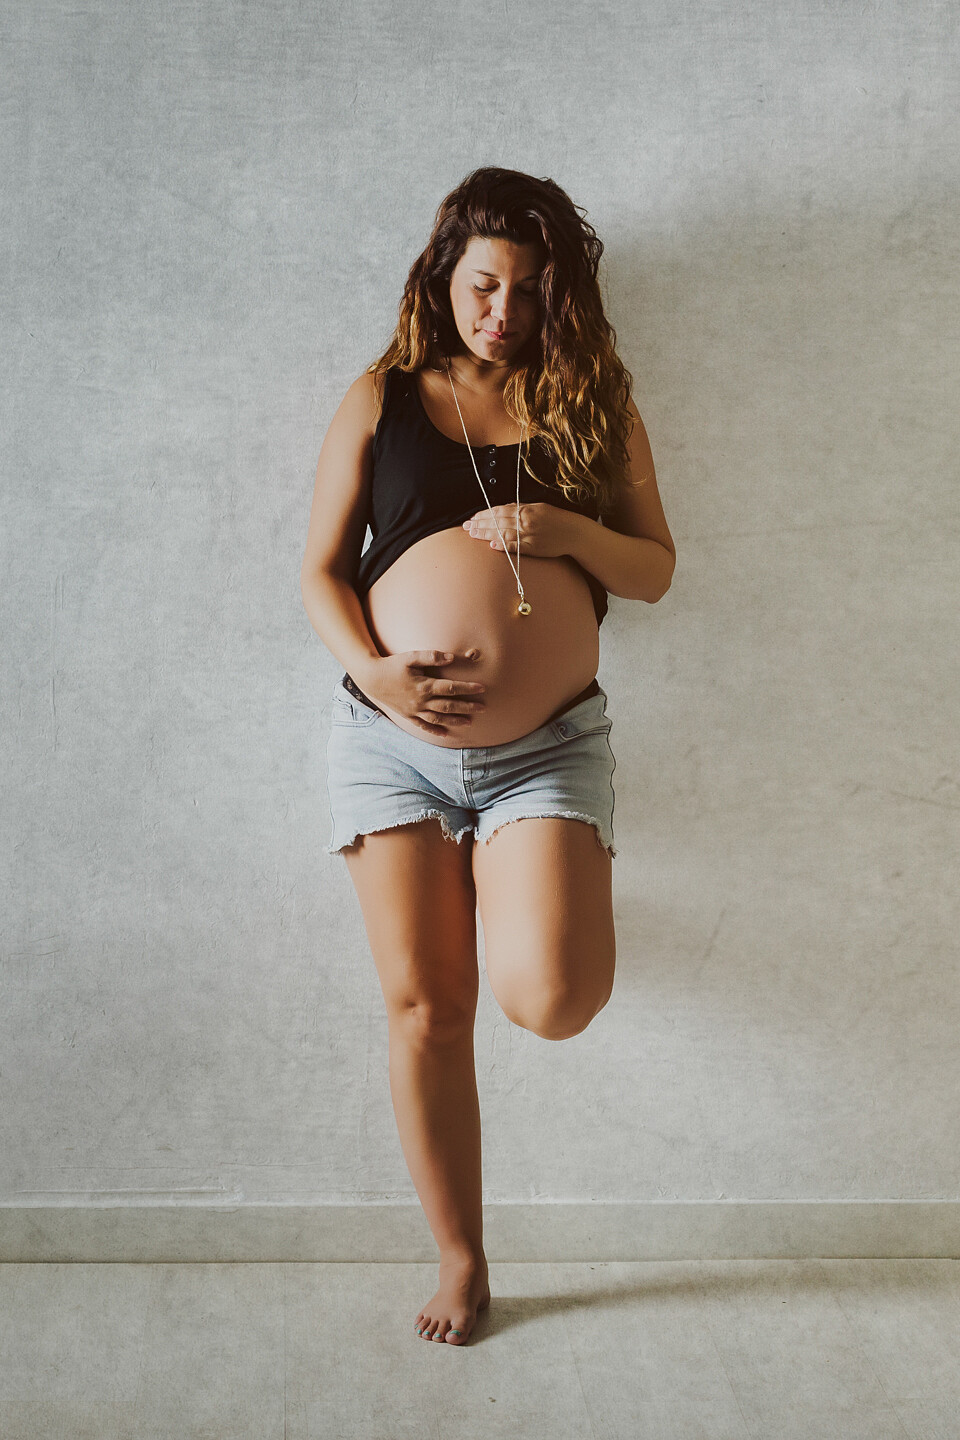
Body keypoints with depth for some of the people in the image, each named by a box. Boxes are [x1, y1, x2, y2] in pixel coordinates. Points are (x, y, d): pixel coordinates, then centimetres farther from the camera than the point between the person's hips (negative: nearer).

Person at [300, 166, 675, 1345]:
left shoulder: (594, 405, 9)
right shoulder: (381, 399, 7)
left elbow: (656, 570, 8)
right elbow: (320, 573, 5)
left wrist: (567, 531, -12)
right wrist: (377, 673, -13)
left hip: (548, 746, 0)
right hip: (393, 739, 1)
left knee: (549, 999, -17)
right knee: (425, 1007, 4)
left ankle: (508, 888, 21)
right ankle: (461, 1259, 24)